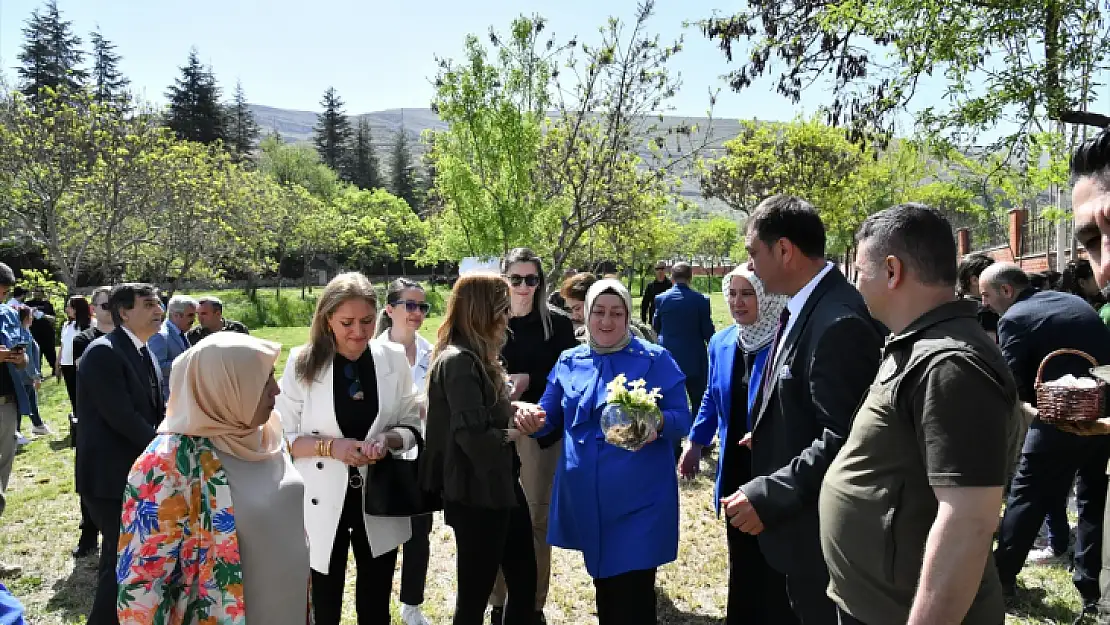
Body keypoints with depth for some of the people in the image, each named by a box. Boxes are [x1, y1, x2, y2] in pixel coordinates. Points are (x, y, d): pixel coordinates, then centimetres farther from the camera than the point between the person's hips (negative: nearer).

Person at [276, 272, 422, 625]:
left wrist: (388, 439, -17)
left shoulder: (394, 359, -3)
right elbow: (282, 437, -5)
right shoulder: (303, 364, -8)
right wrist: (330, 446, -21)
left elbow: (411, 426, 4)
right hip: (323, 503, -1)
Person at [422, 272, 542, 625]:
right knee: (475, 594, 7)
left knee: (524, 579, 18)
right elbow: (474, 437, -27)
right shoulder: (457, 362, -21)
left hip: (501, 485, 9)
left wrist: (514, 415, -3)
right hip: (477, 493, -9)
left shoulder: (479, 358, 9)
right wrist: (513, 432, -8)